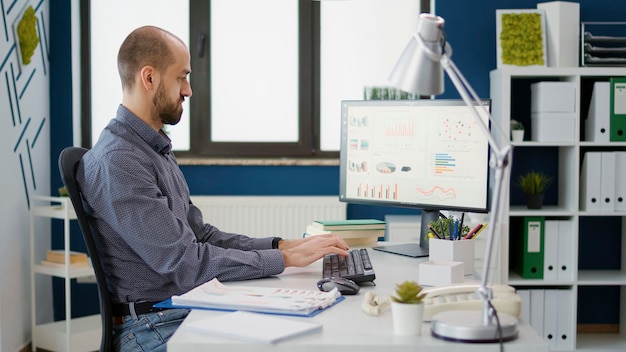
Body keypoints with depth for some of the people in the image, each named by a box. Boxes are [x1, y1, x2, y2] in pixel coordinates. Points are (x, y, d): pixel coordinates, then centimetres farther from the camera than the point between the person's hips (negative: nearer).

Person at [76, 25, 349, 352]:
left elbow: (202, 236, 14)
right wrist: (286, 258, -17)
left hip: (192, 309, 9)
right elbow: (184, 263, -21)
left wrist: (281, 245, 2)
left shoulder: (158, 149, 13)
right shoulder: (116, 162, -19)